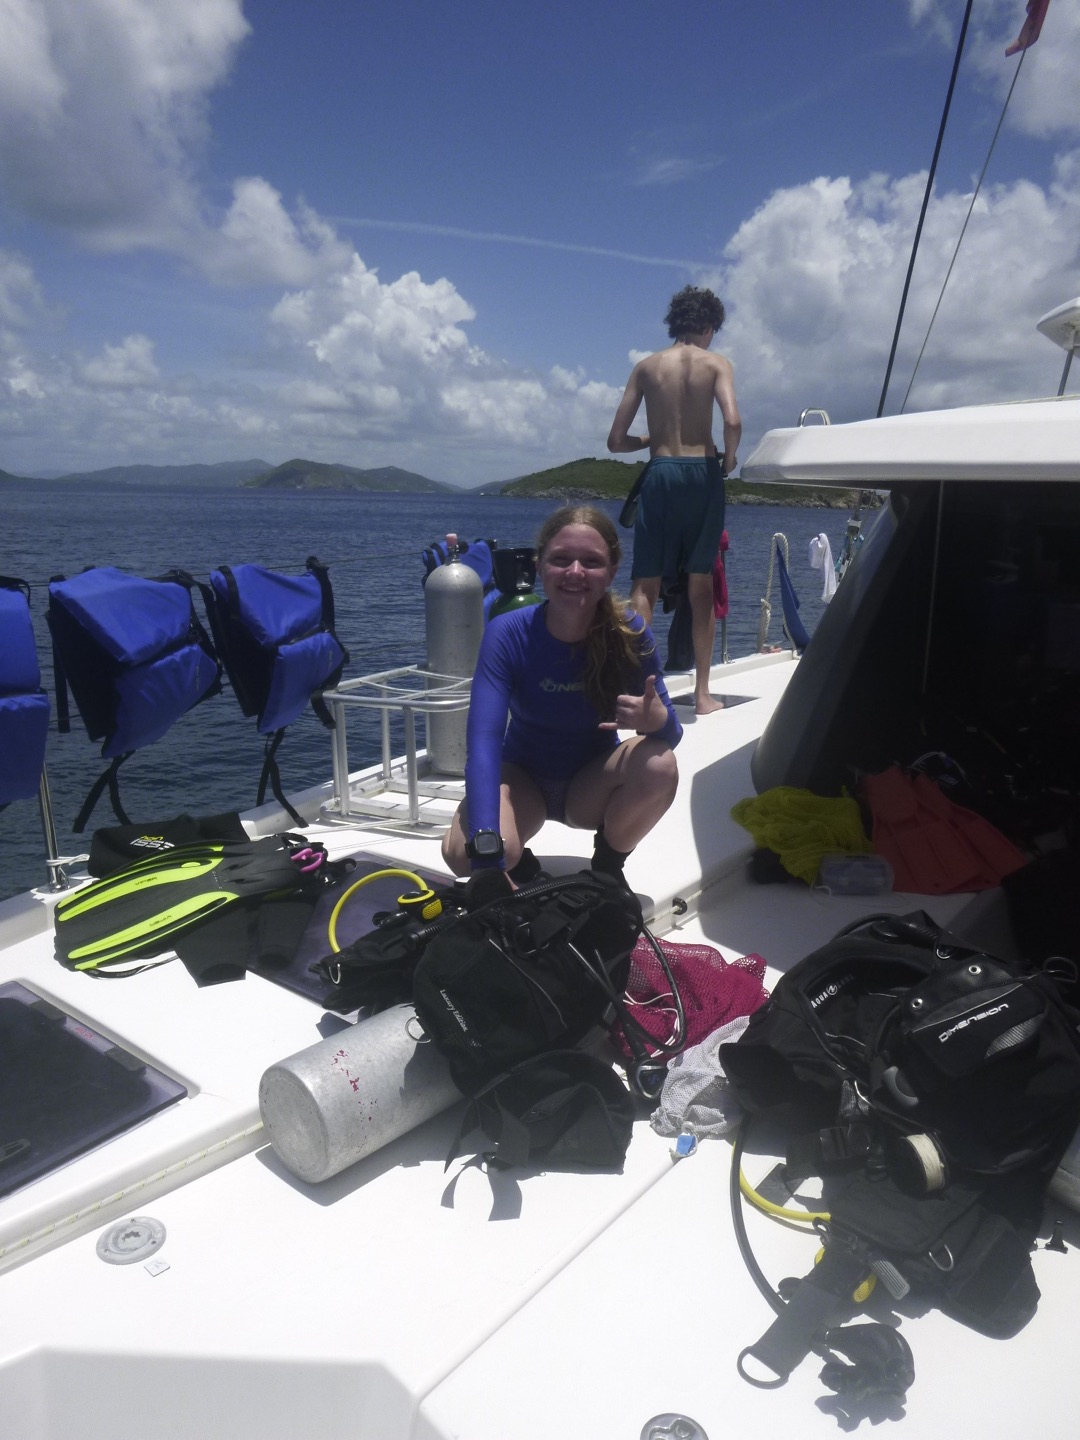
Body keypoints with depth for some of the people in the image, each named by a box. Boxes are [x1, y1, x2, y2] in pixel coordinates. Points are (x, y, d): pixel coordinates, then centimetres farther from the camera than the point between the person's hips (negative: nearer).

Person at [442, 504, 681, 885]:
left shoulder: (630, 632, -19)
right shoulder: (507, 633, -24)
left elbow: (671, 734, -16)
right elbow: (483, 739, -33)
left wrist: (657, 720, -43)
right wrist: (486, 849, -47)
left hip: (592, 784, 2)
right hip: (522, 778, -2)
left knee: (659, 764, -30)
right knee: (462, 851, -32)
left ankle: (608, 867, 0)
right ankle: (521, 868, 6)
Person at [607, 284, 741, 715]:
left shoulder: (646, 366, 10)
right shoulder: (716, 363, 4)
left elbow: (616, 441, 6)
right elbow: (732, 422, -15)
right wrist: (729, 458, 4)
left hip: (660, 473, 1)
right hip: (703, 472, 0)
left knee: (644, 585, 3)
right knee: (701, 586, 7)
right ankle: (702, 693, 11)